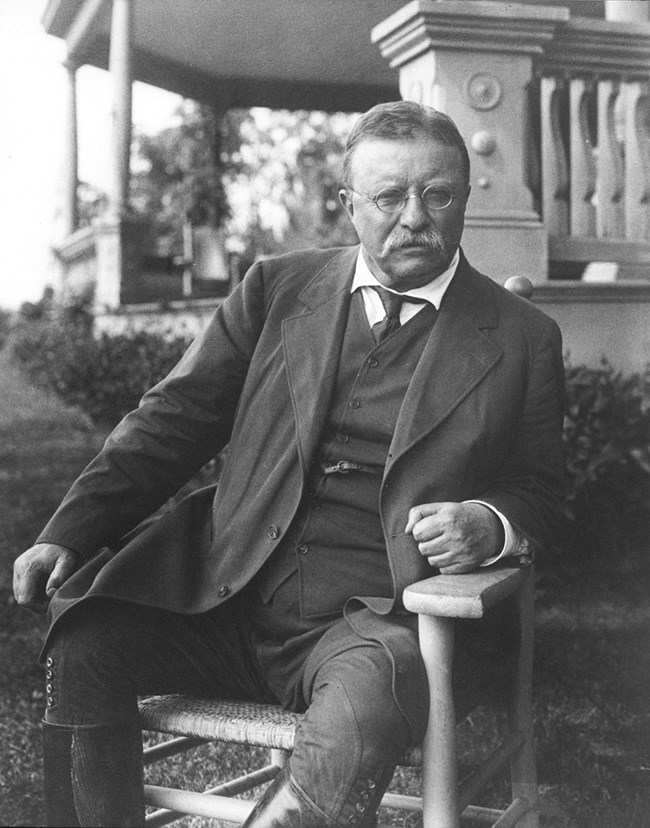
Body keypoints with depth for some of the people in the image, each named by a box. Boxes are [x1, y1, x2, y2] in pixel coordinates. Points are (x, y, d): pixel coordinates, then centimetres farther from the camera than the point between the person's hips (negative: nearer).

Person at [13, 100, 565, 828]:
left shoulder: (523, 339, 6)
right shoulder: (278, 288, 10)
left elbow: (540, 494, 12)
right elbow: (176, 418, 7)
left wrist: (491, 524, -14)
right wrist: (69, 533, -5)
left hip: (380, 617, -2)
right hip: (230, 595, 3)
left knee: (357, 717, -35)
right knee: (81, 638, -19)